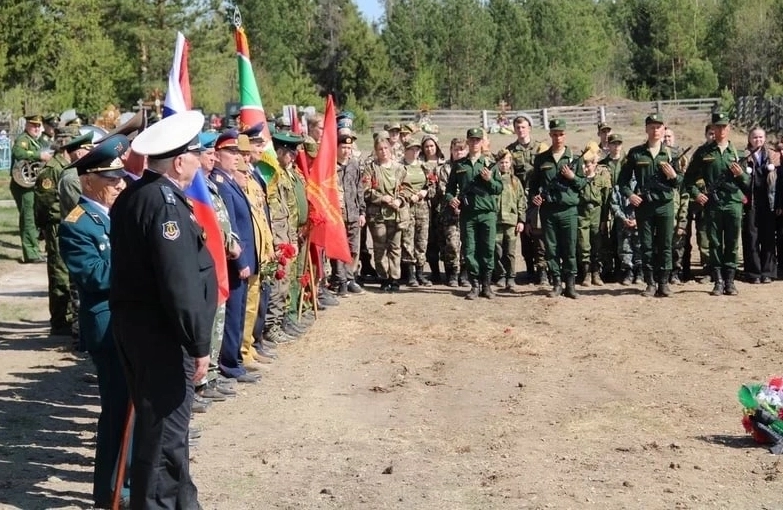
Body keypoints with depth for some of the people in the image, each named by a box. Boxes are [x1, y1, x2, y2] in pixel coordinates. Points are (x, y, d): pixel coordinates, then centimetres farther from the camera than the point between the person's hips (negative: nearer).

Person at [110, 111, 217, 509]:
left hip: (137, 326, 11)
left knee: (162, 421, 21)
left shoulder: (134, 195, 10)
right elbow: (180, 285, -25)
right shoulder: (165, 203, -21)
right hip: (162, 335, -11)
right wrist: (198, 345, -20)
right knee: (164, 427, -1)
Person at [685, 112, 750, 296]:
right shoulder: (703, 152, 6)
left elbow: (748, 183, 11)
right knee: (715, 244, 2)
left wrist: (741, 174, -10)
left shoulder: (737, 153, 9)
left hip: (734, 203, 1)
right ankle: (718, 281, 6)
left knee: (732, 244, 3)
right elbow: (689, 177, 10)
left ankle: (730, 281, 9)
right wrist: (696, 193, -4)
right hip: (712, 204, -1)